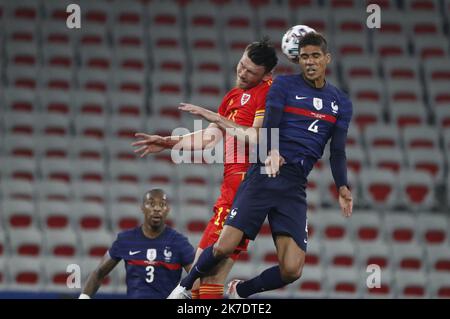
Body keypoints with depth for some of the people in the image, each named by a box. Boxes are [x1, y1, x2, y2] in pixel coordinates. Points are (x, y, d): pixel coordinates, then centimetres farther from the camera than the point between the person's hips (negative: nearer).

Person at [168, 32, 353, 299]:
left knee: (291, 270, -9)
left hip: (295, 187, 3)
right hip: (264, 176, -3)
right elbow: (269, 124, -8)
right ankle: (185, 287, 17)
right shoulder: (284, 85, 6)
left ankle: (240, 292, 19)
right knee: (224, 248, -12)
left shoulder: (341, 103, 15)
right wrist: (272, 151, -28)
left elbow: (337, 152, 13)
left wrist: (342, 188, -1)